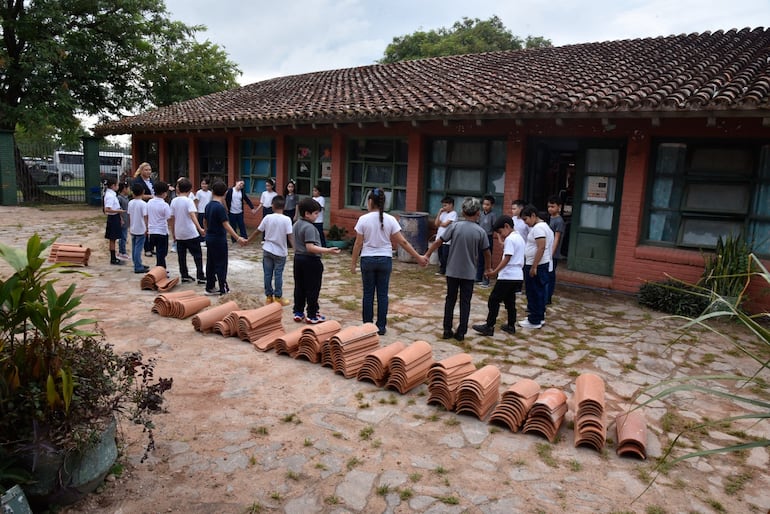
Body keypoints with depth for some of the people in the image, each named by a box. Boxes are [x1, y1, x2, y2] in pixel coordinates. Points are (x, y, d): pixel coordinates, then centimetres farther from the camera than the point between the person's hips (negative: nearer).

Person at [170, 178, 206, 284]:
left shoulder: (174, 201, 4)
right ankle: (200, 277, 0)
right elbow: (193, 215, -24)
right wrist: (200, 228, -32)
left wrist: (173, 233, 18)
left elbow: (172, 218, 8)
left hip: (179, 234, 5)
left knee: (181, 256, 12)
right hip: (191, 233, -5)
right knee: (197, 255, 2)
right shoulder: (189, 201, -11)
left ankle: (184, 275, 16)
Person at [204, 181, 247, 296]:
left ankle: (209, 288, 21)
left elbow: (205, 221, 18)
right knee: (221, 265, -2)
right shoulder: (220, 207, -19)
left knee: (210, 263, 14)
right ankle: (224, 291, 3)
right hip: (219, 240, -8)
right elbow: (226, 225, -25)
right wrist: (238, 238, -28)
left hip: (210, 238, 8)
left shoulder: (208, 205, 5)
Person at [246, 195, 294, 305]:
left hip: (267, 250, 2)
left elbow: (257, 232, 4)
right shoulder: (286, 220, -12)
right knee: (278, 275, 6)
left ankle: (268, 296, 18)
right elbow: (290, 236, -16)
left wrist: (247, 241, 18)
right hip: (280, 252, -2)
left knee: (268, 274, 10)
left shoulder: (267, 218, -4)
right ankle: (278, 297, 13)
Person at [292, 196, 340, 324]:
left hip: (298, 257, 9)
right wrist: (328, 250, -29)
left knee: (299, 287, 14)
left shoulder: (296, 224, 8)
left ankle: (298, 313, 21)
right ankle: (312, 316, 8)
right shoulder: (309, 227, -20)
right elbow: (310, 247, -26)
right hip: (311, 260, -9)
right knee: (312, 289, 1)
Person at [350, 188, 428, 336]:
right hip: (385, 260, 1)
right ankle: (381, 327, 15)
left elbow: (358, 243, -6)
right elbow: (402, 242, -5)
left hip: (368, 260, -1)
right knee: (382, 294, 9)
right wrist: (418, 257, 2)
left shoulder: (363, 219, -8)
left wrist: (353, 263, 4)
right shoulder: (390, 220, -4)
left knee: (368, 294, 9)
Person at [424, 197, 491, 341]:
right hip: (469, 273, -1)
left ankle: (447, 330, 15)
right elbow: (487, 253, 3)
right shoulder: (480, 231, -6)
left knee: (450, 300, 12)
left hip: (452, 271, 1)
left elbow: (438, 242, -6)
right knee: (465, 302, 9)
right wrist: (487, 267, 19)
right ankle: (461, 332, 11)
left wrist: (426, 255, 4)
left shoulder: (455, 226, -7)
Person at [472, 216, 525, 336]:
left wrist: (495, 271, -22)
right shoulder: (519, 238, 14)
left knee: (493, 300, -4)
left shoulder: (510, 239, -15)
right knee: (510, 301, 16)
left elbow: (507, 259, -21)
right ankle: (511, 326, 21)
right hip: (517, 276, 10)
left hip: (508, 276, -10)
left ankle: (489, 327, -3)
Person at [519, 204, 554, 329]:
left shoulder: (538, 228, -18)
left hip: (537, 266, -10)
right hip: (540, 265, 10)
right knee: (539, 293, 16)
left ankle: (534, 321, 3)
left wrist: (533, 267, -25)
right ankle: (539, 317, 24)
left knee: (534, 294, -3)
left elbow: (541, 248, -26)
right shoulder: (542, 226, 15)